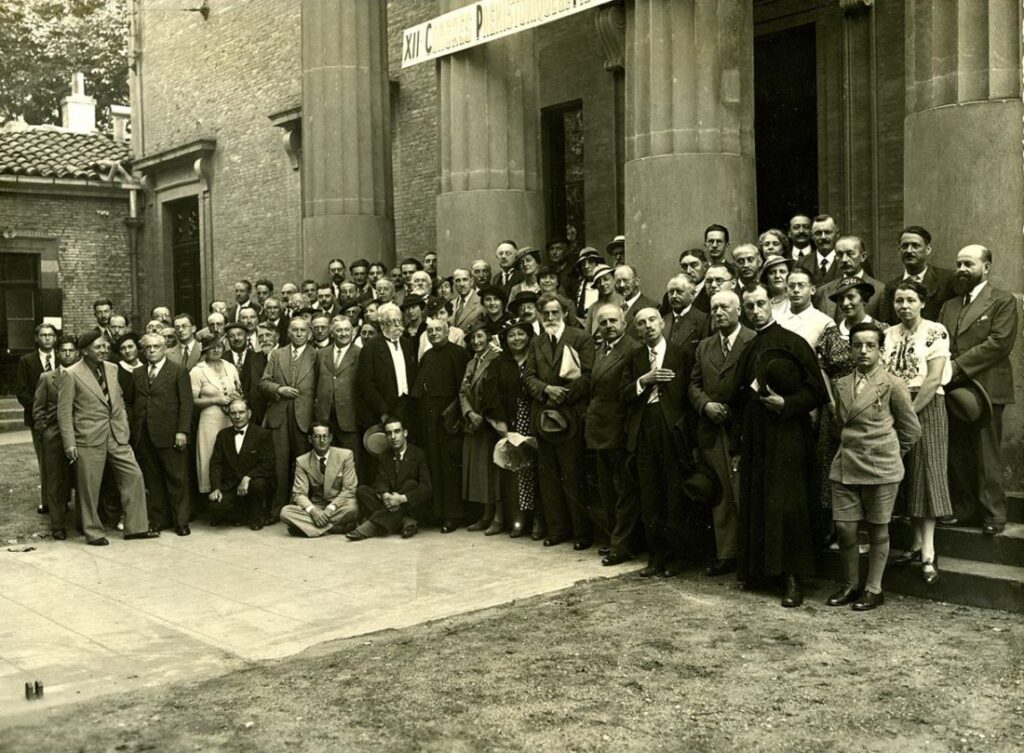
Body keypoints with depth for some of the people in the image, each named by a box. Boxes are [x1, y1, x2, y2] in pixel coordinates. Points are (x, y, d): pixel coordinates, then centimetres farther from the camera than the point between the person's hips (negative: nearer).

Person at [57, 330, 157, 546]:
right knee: (90, 487, 3)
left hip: (116, 436, 5)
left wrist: (124, 428, 8)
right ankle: (93, 532, 18)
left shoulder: (112, 369, 9)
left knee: (134, 476, 1)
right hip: (89, 439, -5)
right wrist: (69, 444, -11)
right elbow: (64, 412, -7)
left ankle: (136, 527, 11)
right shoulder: (72, 375, -8)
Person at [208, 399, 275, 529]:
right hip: (230, 486, 2)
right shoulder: (222, 435, 12)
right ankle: (239, 514, 10)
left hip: (254, 481, -2)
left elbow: (267, 464, -10)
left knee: (258, 484, -37)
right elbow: (215, 463, 5)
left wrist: (247, 478, -24)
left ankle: (256, 517, -4)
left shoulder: (263, 434, -1)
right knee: (215, 507, -26)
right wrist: (216, 488, -10)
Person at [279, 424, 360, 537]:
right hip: (315, 506, 3)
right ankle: (338, 526, -28)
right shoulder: (302, 461, 1)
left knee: (352, 507, -36)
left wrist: (330, 508, -22)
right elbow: (299, 493, -4)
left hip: (338, 506, -2)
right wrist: (312, 510, -25)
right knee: (285, 512, -26)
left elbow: (349, 489, -7)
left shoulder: (346, 455, -4)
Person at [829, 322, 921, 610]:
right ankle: (851, 585, 20)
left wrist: (888, 453, 8)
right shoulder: (842, 385, 8)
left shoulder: (892, 384, -6)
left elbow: (911, 429, 1)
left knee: (878, 529, 6)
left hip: (880, 467, -4)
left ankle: (874, 589, 17)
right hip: (846, 465, 4)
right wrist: (851, 447, 13)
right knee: (844, 528, 3)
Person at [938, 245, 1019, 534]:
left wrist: (958, 366, -15)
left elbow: (999, 342, -12)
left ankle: (993, 515, 6)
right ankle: (963, 509, 17)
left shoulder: (1003, 301, 0)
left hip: (985, 389, -5)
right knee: (958, 455, 8)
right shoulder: (949, 305, 19)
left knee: (986, 457, -2)